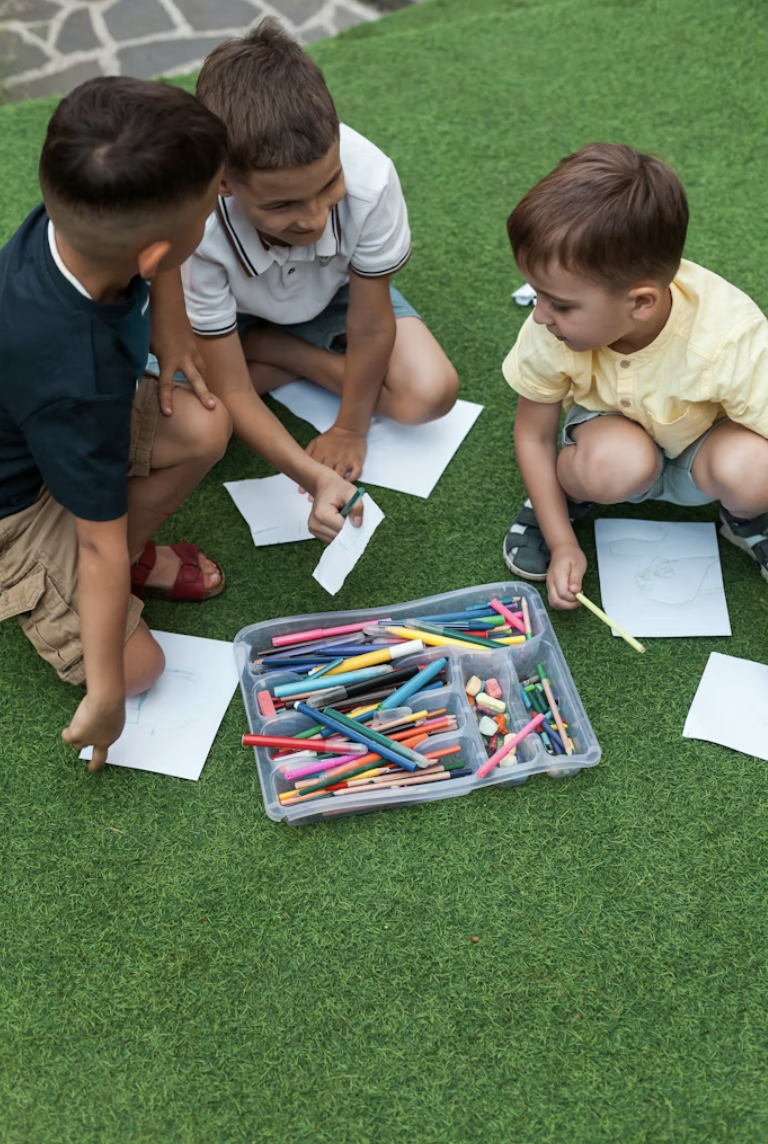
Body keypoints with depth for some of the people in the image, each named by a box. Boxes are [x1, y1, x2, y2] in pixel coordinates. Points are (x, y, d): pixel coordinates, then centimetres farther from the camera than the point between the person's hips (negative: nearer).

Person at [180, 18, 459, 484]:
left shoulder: (369, 178, -39)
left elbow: (371, 328, -23)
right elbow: (232, 393, -33)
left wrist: (350, 430, -14)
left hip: (334, 293, 0)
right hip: (235, 313, 0)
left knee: (431, 394, -19)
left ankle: (281, 352, -1)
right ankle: (319, 360, -2)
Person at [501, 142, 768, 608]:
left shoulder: (731, 340, -35)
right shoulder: (551, 332, -26)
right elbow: (534, 434, -10)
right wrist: (562, 545, -12)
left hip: (703, 447, 0)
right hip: (614, 427, 1)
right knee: (613, 464, -36)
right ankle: (563, 493, 0)